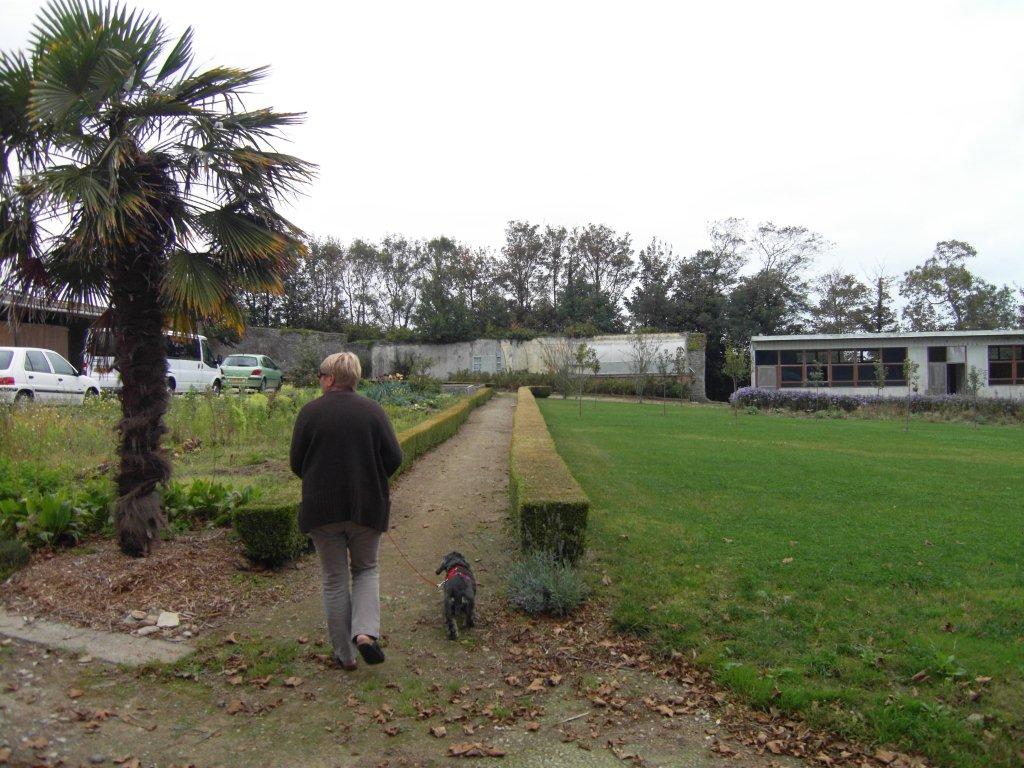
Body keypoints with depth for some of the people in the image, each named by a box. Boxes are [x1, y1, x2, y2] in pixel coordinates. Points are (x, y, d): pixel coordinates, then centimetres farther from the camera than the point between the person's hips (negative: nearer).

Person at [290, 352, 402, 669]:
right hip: (367, 507, 1)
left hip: (322, 508, -1)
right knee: (366, 569, 19)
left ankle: (345, 654, 18)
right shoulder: (373, 410, -3)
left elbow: (296, 463, -1)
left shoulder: (310, 411, -6)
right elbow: (394, 458, -4)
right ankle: (365, 632, -2)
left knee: (334, 580, 12)